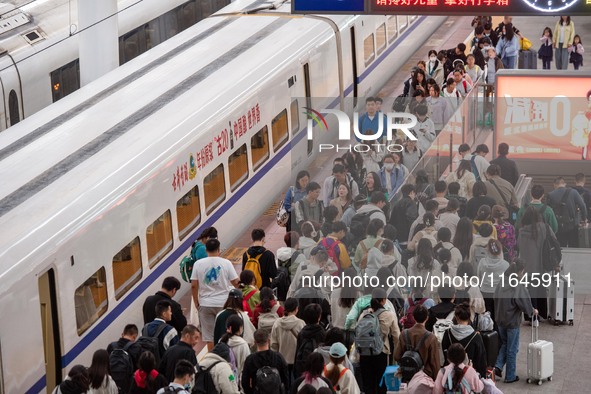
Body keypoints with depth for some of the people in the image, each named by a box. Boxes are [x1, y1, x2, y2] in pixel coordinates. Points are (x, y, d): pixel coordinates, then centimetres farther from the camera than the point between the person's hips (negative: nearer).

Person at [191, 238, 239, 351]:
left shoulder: (199, 264, -3)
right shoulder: (226, 263, -7)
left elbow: (194, 285, -4)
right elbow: (235, 282, -5)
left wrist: (196, 302, 6)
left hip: (205, 304, 1)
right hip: (223, 303, -1)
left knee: (209, 334, 7)